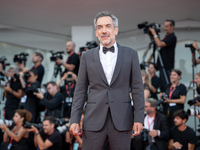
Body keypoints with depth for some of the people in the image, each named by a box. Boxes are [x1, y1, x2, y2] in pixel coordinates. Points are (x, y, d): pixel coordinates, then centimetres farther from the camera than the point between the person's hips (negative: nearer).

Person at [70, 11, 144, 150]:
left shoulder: (130, 54, 7)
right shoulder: (87, 56, 9)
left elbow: (137, 88, 4)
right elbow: (80, 90, 9)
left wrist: (139, 119, -4)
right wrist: (75, 120, 0)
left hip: (122, 121, 0)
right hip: (94, 121, 1)